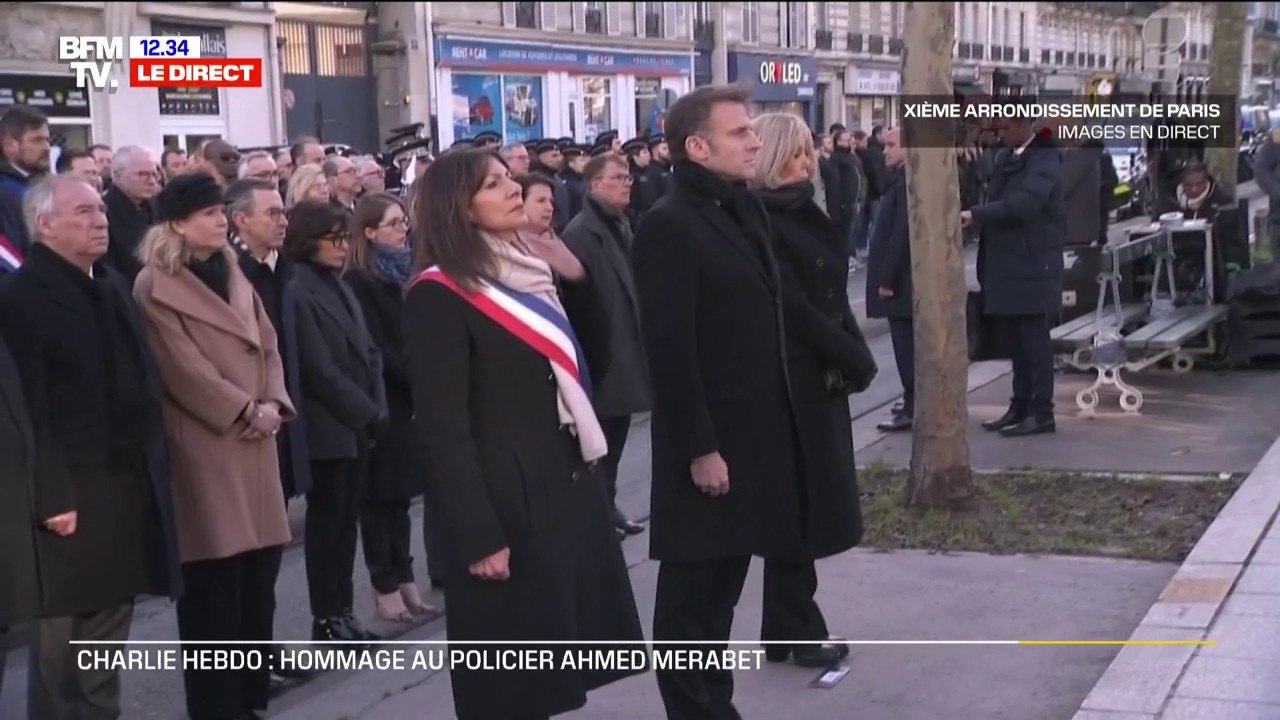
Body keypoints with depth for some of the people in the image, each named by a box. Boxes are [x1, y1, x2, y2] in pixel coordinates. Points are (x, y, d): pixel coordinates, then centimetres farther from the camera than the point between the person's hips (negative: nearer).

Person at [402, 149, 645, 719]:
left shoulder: (534, 268, 12)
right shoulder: (440, 295, -12)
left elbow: (591, 368, 15)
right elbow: (442, 428, -16)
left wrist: (578, 282, 2)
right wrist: (478, 537, -20)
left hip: (570, 487, 8)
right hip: (509, 505, -7)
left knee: (554, 672, 13)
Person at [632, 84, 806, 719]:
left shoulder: (745, 208, 11)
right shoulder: (669, 224, -16)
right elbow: (670, 349, -19)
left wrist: (771, 424, 13)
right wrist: (699, 447, -20)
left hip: (753, 429, 9)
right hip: (708, 440, -9)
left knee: (724, 581, 18)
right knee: (691, 589, 4)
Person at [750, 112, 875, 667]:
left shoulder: (804, 212, 12)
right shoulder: (763, 221, -14)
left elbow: (831, 295, 12)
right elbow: (793, 306, -19)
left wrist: (855, 355, -1)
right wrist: (855, 357, -14)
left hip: (821, 373, 9)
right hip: (791, 377, -9)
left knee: (808, 499, 12)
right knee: (797, 501, -1)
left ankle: (790, 627, 20)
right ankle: (794, 632, 9)